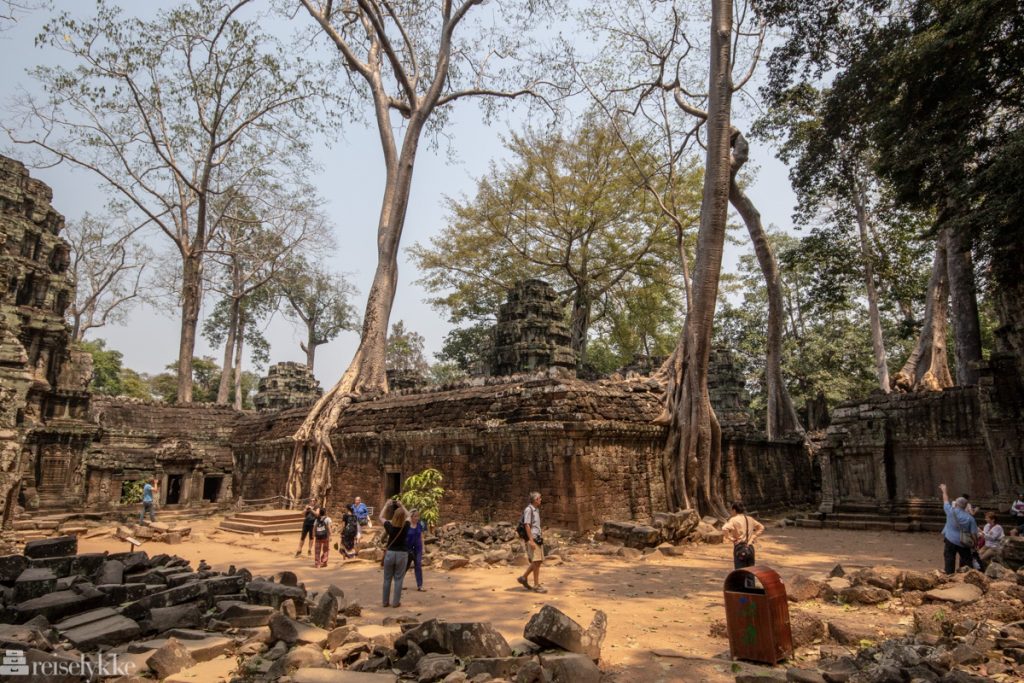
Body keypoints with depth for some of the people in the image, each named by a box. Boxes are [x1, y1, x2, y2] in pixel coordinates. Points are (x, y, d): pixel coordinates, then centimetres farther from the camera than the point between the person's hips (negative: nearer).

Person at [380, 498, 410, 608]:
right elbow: (408, 516, 11)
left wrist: (387, 505, 10)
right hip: (402, 554, -1)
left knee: (387, 579, 12)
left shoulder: (390, 526, -12)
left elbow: (381, 517, 7)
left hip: (390, 553, 1)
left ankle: (386, 602, 18)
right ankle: (396, 602, 8)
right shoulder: (405, 526, -11)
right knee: (398, 579, 6)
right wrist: (401, 505, 12)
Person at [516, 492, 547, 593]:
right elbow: (527, 526, -18)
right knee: (536, 561, -9)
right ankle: (536, 586, -3)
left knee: (538, 561, 9)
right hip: (532, 539, -9)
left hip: (538, 539, 9)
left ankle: (524, 578, 20)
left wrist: (541, 536, 18)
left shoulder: (536, 510, 16)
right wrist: (531, 540, -23)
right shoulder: (528, 510, -12)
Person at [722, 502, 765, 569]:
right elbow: (761, 527, 23)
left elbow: (724, 528, -27)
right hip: (750, 548, 6)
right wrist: (753, 537, 15)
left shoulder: (734, 520, -9)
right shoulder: (750, 519, 9)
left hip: (740, 549, -6)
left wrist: (730, 538, -11)